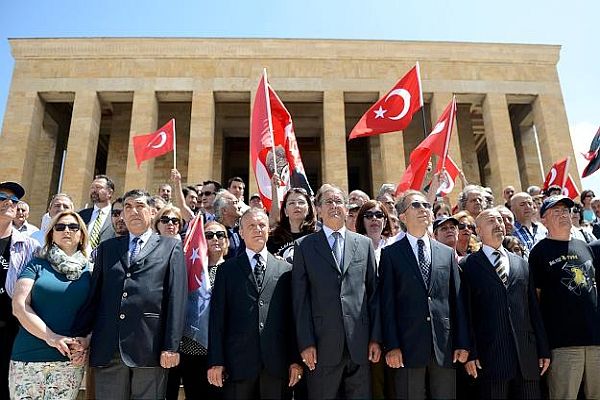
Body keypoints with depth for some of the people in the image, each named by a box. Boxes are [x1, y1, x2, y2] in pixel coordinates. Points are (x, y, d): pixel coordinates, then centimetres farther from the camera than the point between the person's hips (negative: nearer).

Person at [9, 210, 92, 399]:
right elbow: (19, 306, -4)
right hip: (29, 359, -1)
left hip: (70, 360, 1)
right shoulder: (36, 265, 5)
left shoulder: (89, 271, 8)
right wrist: (50, 337, -14)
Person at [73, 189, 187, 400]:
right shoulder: (107, 247, 17)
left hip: (150, 346, -3)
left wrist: (171, 346, -9)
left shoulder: (170, 247, 6)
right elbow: (94, 293, 13)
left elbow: (176, 298, -2)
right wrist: (81, 333, 4)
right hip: (108, 347, 3)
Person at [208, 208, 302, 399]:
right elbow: (218, 317, 3)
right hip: (239, 362, 0)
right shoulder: (227, 269, 7)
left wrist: (295, 359, 2)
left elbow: (293, 316, 6)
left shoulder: (286, 269, 8)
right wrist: (216, 361, -2)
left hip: (277, 363, 1)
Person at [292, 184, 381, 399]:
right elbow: (300, 298, -1)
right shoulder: (304, 246, 4)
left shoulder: (364, 244, 10)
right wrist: (306, 343, -6)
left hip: (359, 343, 2)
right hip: (322, 345, -1)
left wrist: (375, 338, 4)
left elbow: (374, 292, 8)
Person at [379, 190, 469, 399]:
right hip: (408, 345, -3)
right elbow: (387, 302, -3)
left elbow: (457, 300, 10)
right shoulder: (390, 254, 2)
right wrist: (391, 345, -8)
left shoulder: (447, 253, 12)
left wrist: (462, 343, 6)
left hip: (444, 345, 3)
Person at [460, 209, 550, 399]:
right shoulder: (468, 266, 1)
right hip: (490, 357, -4)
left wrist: (544, 350, 11)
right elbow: (466, 313, -4)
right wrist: (470, 354, -8)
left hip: (527, 356, 4)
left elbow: (534, 308, 14)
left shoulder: (521, 263, 15)